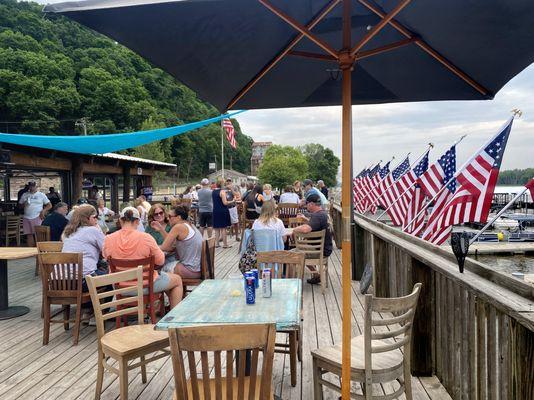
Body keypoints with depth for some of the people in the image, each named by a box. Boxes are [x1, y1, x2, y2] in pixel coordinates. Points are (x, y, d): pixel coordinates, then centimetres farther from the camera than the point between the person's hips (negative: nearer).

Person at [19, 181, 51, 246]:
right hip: (27, 218, 3)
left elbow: (49, 205, 5)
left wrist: (43, 211, -11)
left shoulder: (41, 195, 7)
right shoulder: (24, 195, 14)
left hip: (37, 217, -3)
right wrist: (24, 204, -5)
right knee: (29, 235, 2)